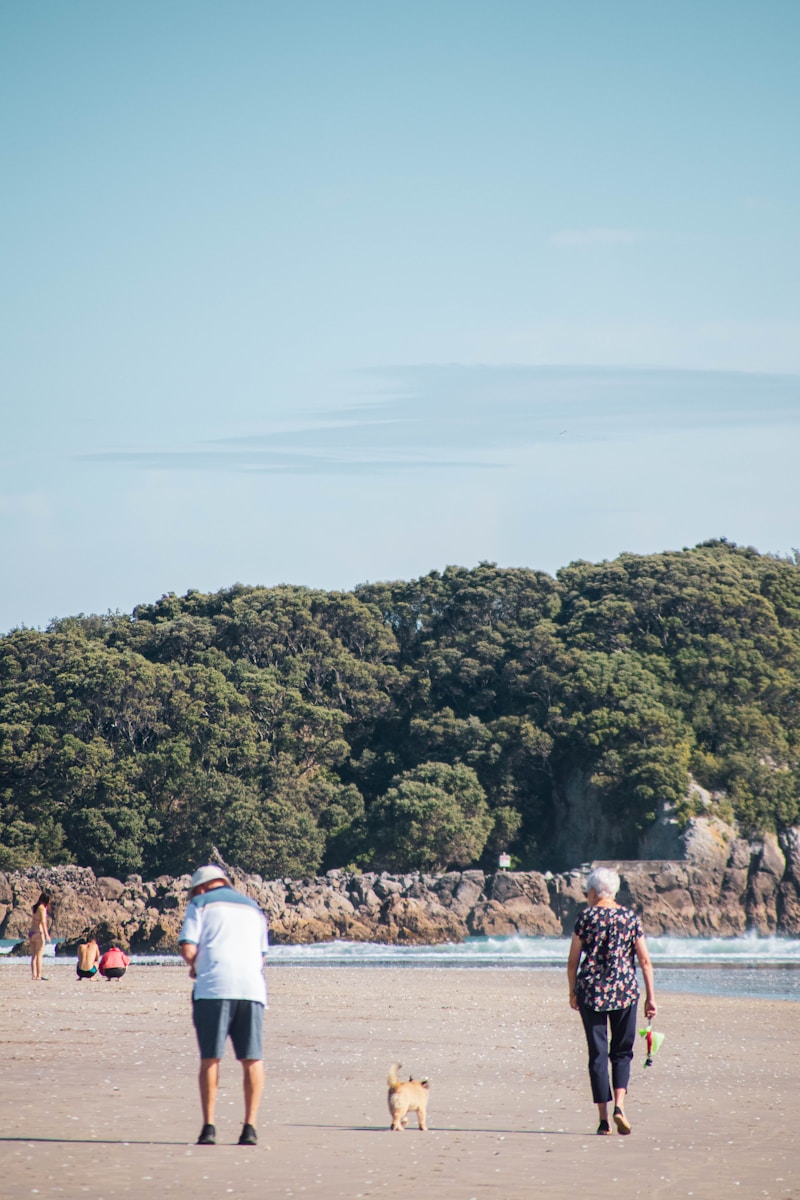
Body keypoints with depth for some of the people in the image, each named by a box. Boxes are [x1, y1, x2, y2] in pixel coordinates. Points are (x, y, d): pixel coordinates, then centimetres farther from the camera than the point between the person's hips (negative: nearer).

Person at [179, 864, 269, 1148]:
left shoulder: (201, 904, 9)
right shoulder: (254, 909, 23)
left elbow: (188, 949, -2)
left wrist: (195, 967, 19)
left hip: (214, 986, -3)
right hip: (252, 987, 3)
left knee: (210, 1059, 2)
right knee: (252, 1060, 4)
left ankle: (209, 1127, -2)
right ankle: (249, 1127, -3)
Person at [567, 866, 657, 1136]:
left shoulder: (587, 917, -2)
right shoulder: (631, 918, 3)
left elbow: (573, 962, 0)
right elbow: (645, 961, 1)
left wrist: (573, 992, 13)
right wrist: (650, 997, 6)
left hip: (591, 991, -1)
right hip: (625, 990, 1)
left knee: (598, 1053, 4)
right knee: (622, 1051, 12)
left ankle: (603, 1118, 2)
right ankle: (619, 1106, -9)